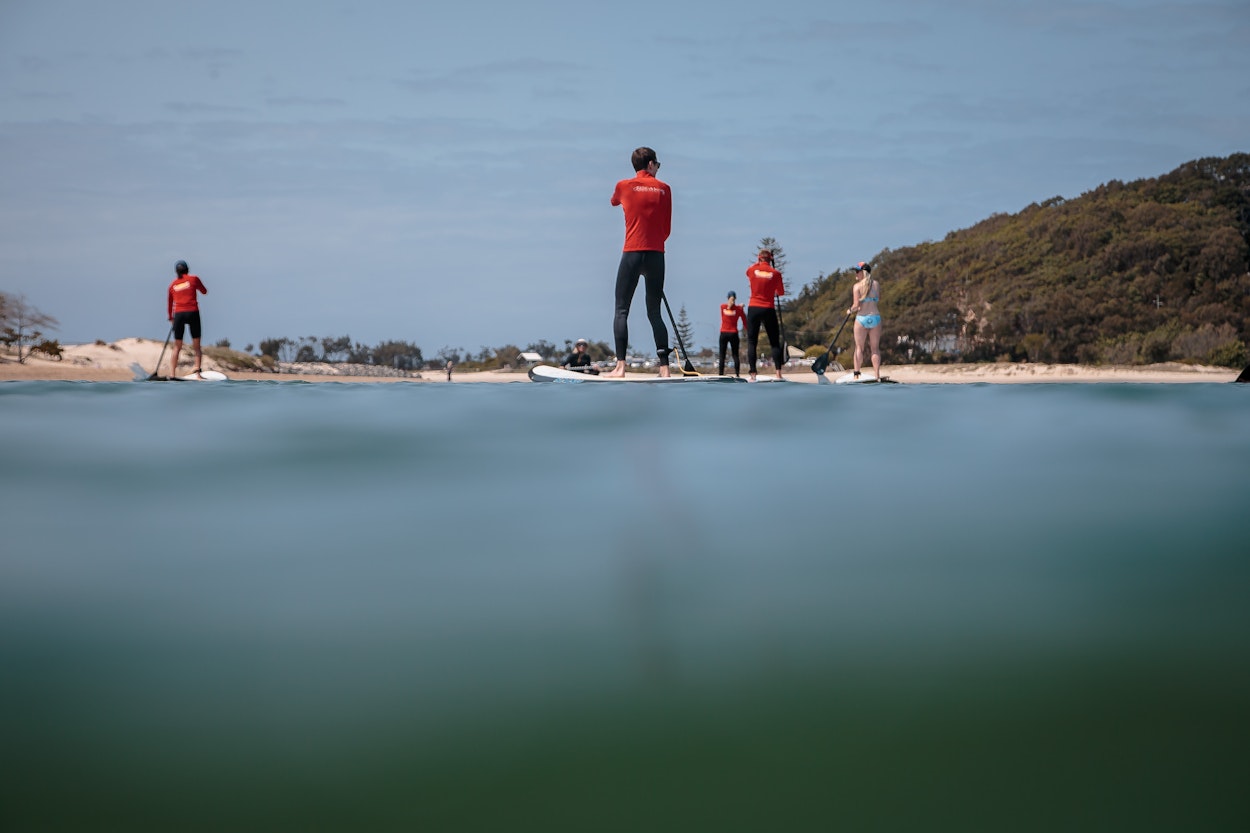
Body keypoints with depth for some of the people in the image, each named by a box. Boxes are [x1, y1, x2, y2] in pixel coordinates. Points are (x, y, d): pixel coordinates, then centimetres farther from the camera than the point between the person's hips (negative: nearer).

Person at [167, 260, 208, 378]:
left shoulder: (172, 285, 13)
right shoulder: (193, 279, 5)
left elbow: (169, 304, 20)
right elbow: (204, 292, 20)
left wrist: (171, 318, 33)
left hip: (178, 314, 2)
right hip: (193, 313, -2)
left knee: (177, 348, 7)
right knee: (197, 347, 6)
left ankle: (171, 374, -2)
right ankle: (197, 370, -11)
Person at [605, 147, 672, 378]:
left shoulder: (624, 186, 3)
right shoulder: (663, 189, 6)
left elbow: (614, 201, 27)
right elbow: (667, 228, 7)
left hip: (632, 253, -2)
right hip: (657, 254, 2)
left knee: (621, 310, 0)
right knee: (655, 313, 7)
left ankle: (620, 365, -12)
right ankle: (664, 367, 2)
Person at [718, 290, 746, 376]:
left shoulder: (722, 307, -3)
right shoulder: (738, 309, -3)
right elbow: (745, 322, 1)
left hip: (723, 334, 0)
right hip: (733, 334, 0)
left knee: (722, 355, 3)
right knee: (735, 355, 4)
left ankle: (721, 374, -4)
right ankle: (737, 374, -4)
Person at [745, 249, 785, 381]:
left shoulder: (752, 270, -1)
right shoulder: (775, 273, -3)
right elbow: (781, 292, 8)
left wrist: (758, 262, 34)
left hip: (753, 309, 0)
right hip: (769, 310, 0)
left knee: (752, 342, 4)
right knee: (775, 343, 6)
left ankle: (752, 373, -4)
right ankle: (778, 373, -1)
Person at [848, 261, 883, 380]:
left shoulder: (857, 286, -7)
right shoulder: (876, 284, 4)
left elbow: (856, 305, -11)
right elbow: (879, 299, 9)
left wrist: (850, 310, 7)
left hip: (861, 318, -3)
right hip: (875, 317, 3)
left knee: (859, 347, 5)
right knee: (875, 348, 7)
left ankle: (857, 373, 0)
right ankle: (877, 376, 2)